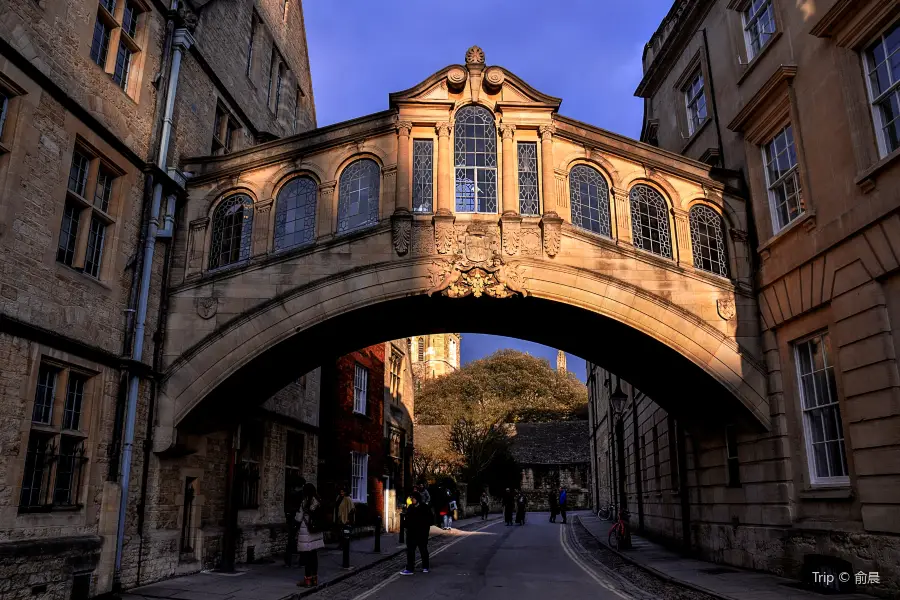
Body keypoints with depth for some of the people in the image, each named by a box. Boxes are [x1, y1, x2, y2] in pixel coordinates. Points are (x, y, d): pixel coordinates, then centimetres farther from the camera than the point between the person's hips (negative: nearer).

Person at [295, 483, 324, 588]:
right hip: (316, 533, 6)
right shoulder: (318, 502, 5)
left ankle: (308, 580, 5)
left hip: (305, 532, -6)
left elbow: (299, 519, -9)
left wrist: (297, 513, 8)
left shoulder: (304, 502, -12)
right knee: (314, 555, 12)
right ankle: (315, 578, 17)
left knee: (306, 556, 1)